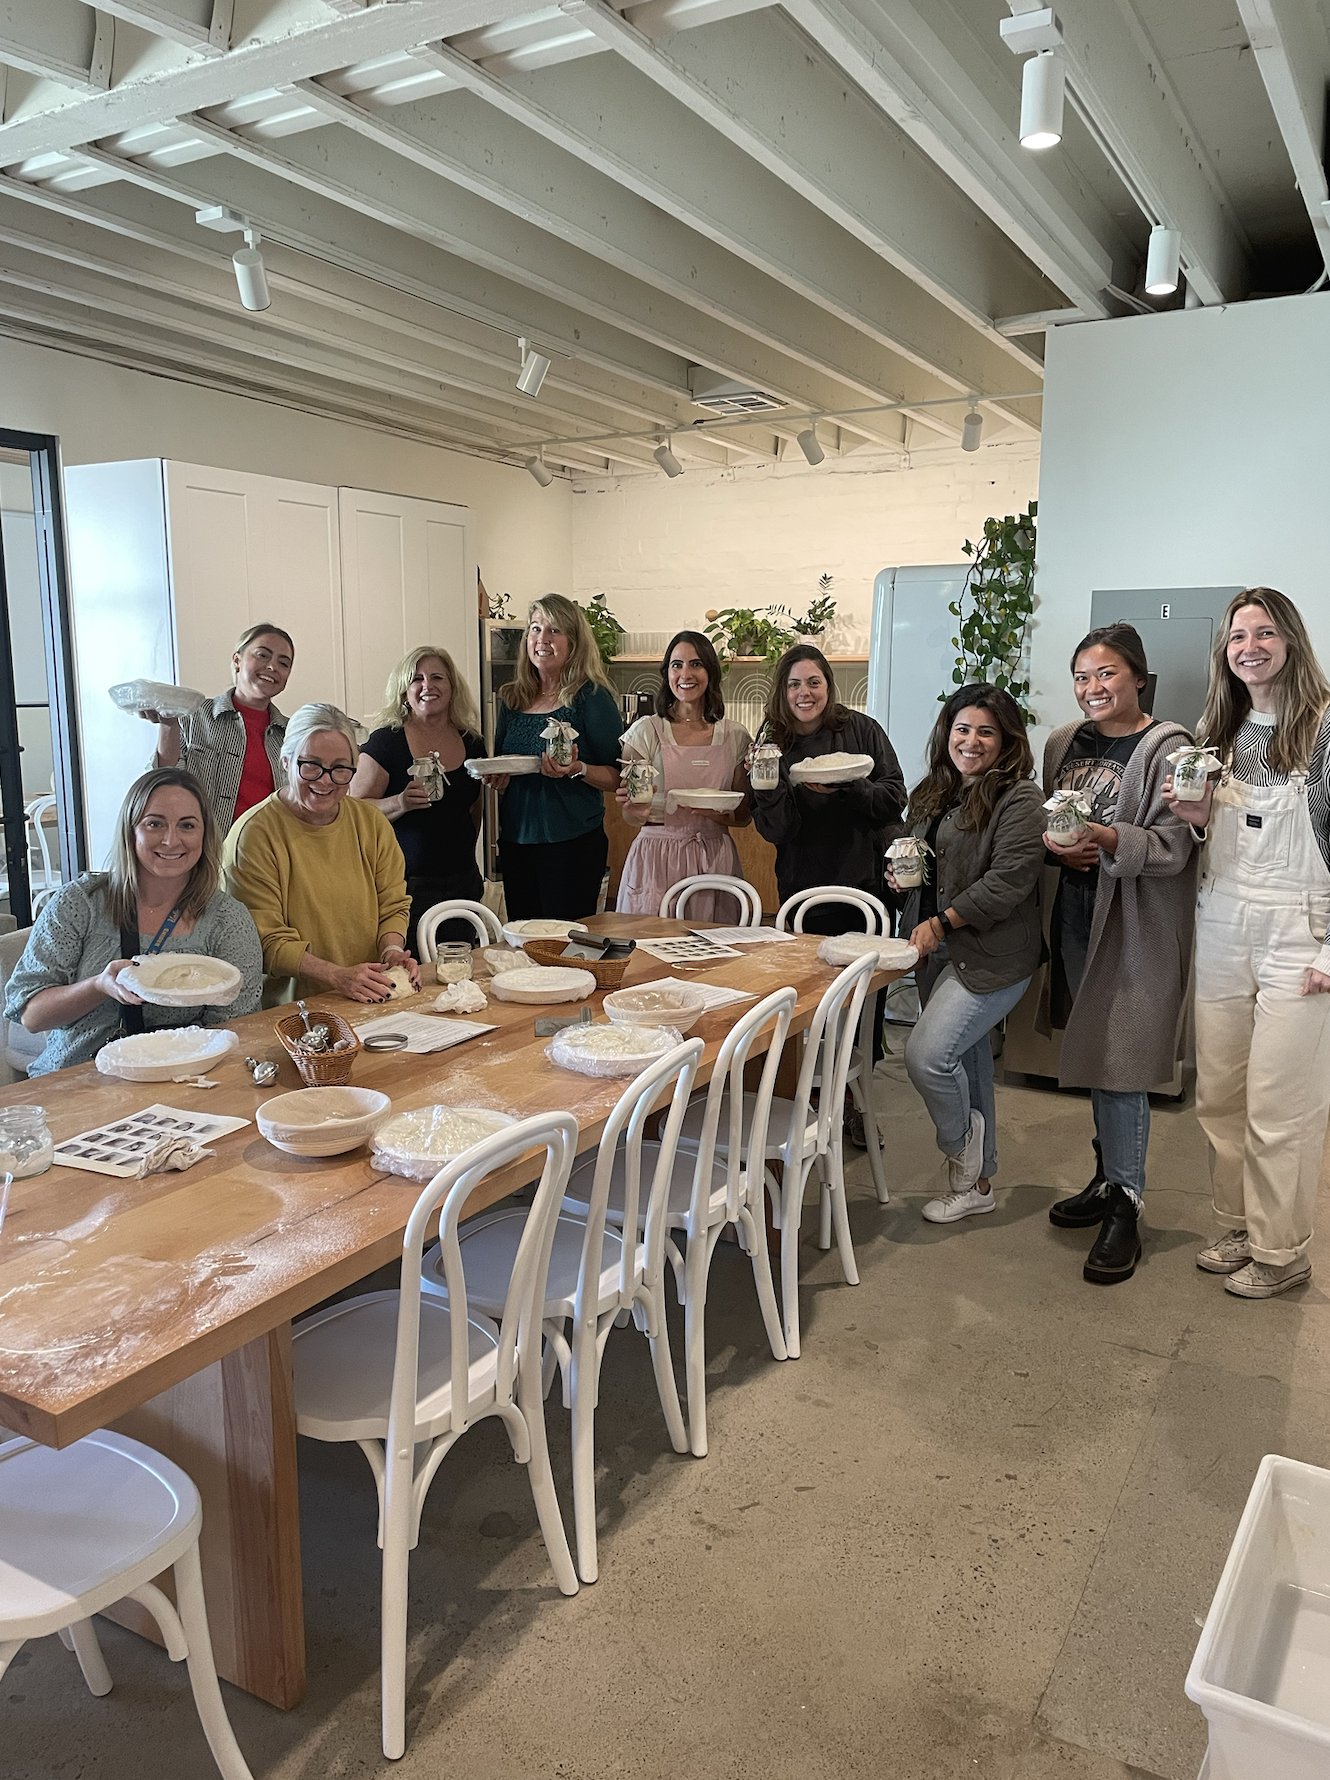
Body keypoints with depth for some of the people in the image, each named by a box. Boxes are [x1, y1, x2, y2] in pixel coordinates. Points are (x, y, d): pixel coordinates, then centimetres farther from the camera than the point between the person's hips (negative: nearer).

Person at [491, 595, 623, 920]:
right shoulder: (511, 698, 10)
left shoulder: (592, 698, -6)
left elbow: (617, 778, -7)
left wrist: (578, 770, -25)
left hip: (572, 844, -5)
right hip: (515, 841, 5)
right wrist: (495, 775, -1)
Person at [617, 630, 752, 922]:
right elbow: (632, 816, 1)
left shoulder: (735, 736, 6)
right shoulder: (645, 732, 0)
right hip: (656, 856, -2)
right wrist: (637, 811, -21)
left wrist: (720, 813, -12)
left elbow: (744, 815, 9)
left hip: (715, 860, 2)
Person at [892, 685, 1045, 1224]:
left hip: (990, 956, -8)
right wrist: (900, 873, 3)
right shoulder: (933, 794, 14)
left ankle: (964, 1154, 12)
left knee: (926, 1055, -16)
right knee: (966, 1061, 15)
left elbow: (1009, 880, -19)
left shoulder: (1019, 799, -11)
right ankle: (977, 1180, 29)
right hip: (938, 952, 8)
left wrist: (941, 924, -18)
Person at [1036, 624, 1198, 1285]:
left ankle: (1124, 1209, 8)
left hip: (1137, 926, -6)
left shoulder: (1166, 748, -9)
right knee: (1093, 1057, 14)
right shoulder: (1063, 742, 11)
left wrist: (1106, 839, -30)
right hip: (1076, 915, 6)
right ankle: (1107, 1177, 30)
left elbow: (1174, 847, -15)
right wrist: (1058, 848, -4)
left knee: (1119, 1065, -5)